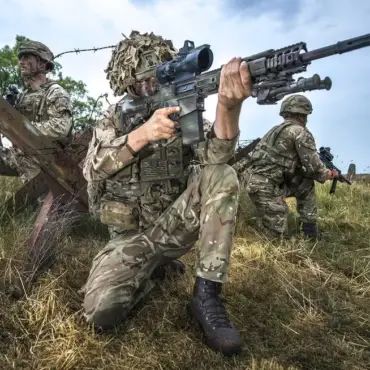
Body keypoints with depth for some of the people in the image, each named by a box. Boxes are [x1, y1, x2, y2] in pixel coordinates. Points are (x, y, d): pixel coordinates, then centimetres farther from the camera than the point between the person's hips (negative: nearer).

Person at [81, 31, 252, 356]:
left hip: (175, 225, 1)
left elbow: (216, 155, -20)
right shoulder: (114, 120, 3)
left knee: (221, 176, -25)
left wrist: (229, 105, -42)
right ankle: (156, 269, 8)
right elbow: (94, 168, -16)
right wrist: (142, 134, -33)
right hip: (130, 237, 0)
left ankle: (206, 294, -21)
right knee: (101, 311, -24)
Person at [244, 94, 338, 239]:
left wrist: (323, 172, 19)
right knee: (279, 233, 0)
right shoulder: (300, 132, -9)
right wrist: (327, 174, 13)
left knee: (307, 185, 19)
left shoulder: (278, 129, 19)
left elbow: (299, 164, 22)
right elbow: (313, 166, -8)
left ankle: (310, 229, 21)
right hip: (264, 186, -9)